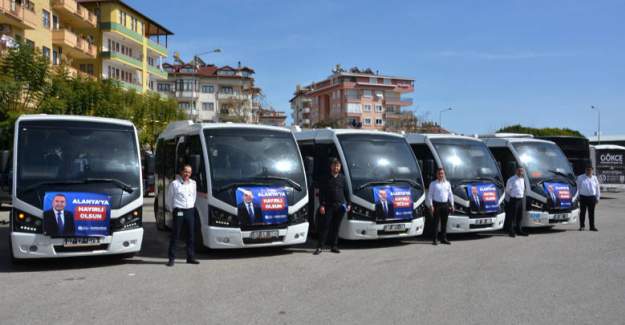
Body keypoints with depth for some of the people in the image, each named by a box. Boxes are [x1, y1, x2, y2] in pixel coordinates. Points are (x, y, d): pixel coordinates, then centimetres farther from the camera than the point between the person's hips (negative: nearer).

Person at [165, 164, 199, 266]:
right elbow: (168, 199, 2)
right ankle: (171, 258, 4)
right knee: (175, 235, -2)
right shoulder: (174, 183, -2)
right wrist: (172, 210, 2)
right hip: (179, 212, -5)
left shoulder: (193, 183, 11)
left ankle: (190, 257, 17)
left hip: (190, 211, 5)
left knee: (191, 235, 8)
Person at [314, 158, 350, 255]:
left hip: (340, 206, 3)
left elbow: (346, 192, 14)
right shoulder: (326, 178, 2)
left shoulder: (342, 178, 9)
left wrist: (348, 204, 8)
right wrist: (321, 205, -7)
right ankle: (320, 247, -3)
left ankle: (334, 246, 16)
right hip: (328, 206, -2)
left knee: (336, 227, 8)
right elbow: (321, 192, 0)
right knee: (325, 226, -4)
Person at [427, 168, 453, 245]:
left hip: (445, 204, 4)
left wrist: (451, 205, 12)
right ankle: (435, 239, 0)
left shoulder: (447, 183, 14)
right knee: (436, 222, -4)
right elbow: (430, 195, -1)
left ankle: (443, 238, 16)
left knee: (444, 223, 8)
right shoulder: (433, 184, 2)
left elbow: (450, 194, 17)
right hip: (436, 204, -4)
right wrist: (431, 205, -9)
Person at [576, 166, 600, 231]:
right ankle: (582, 226, 10)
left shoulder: (594, 178, 10)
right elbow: (578, 187, 4)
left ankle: (592, 227, 10)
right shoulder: (580, 177, 4)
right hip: (583, 197, -2)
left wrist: (597, 197, 9)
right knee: (582, 212, 2)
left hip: (592, 197, 2)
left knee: (591, 213, 4)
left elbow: (597, 188, 13)